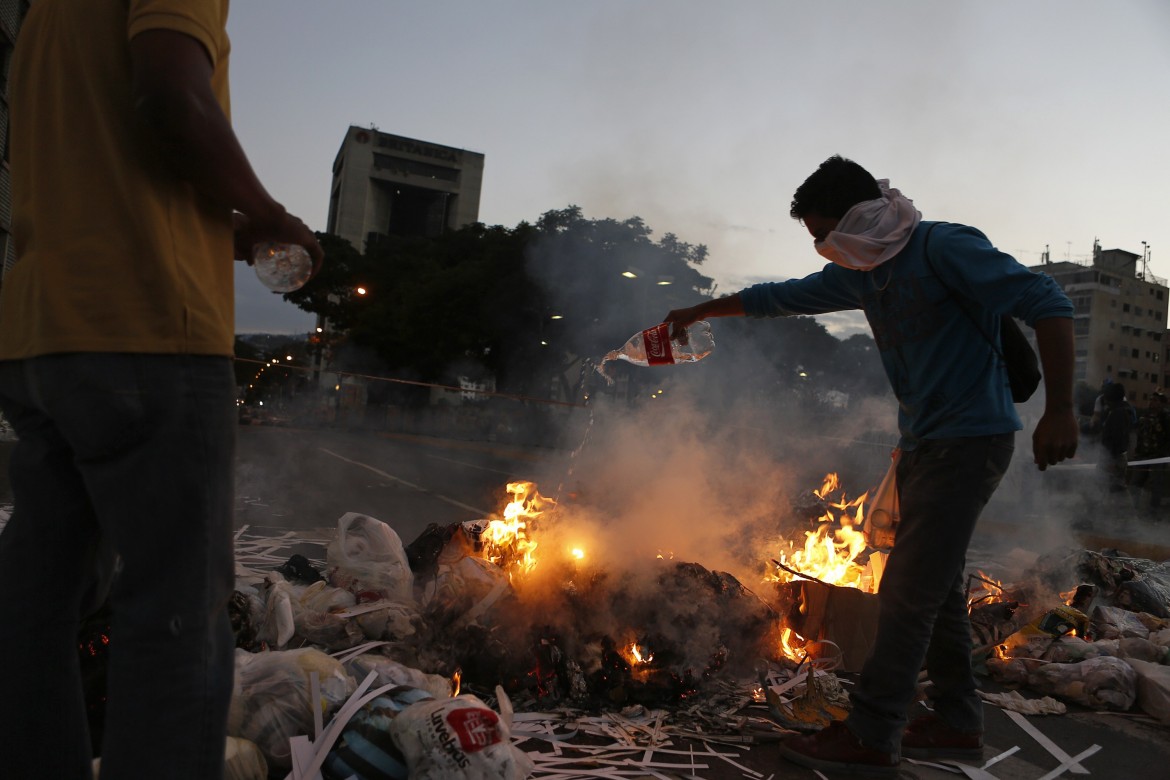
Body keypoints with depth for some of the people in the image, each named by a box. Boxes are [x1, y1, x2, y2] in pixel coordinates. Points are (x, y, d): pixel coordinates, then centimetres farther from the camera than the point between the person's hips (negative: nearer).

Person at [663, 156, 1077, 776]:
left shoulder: (944, 248, -15)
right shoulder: (861, 273, 10)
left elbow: (1047, 304, -19)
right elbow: (780, 296, 21)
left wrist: (1059, 411, -24)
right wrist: (700, 311, 26)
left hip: (969, 439, -9)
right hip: (922, 441, 9)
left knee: (908, 590, -9)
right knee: (935, 585, 12)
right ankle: (957, 723, 24)